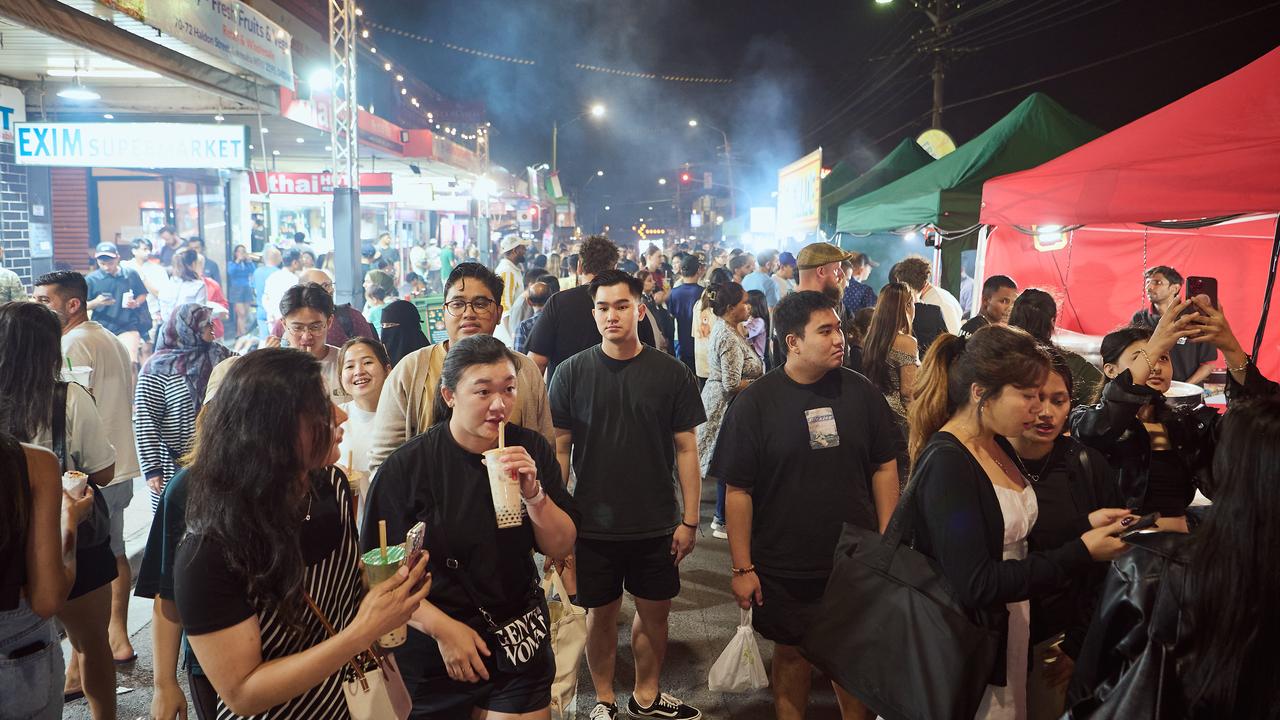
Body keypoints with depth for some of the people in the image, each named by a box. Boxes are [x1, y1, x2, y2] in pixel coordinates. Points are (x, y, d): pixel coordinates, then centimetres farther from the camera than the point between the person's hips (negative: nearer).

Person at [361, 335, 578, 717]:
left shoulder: (531, 449, -6)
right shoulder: (406, 467, -15)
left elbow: (561, 548, -5)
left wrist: (534, 493, -22)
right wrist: (443, 628, -18)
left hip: (520, 643, 2)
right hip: (432, 652, -2)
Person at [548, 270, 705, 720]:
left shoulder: (671, 374, -5)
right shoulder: (571, 373, -6)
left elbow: (686, 449, -1)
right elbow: (559, 449, -1)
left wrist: (689, 519, -3)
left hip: (656, 526, 1)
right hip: (592, 526, -1)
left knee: (655, 611, 14)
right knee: (601, 614, 12)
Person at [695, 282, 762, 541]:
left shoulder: (722, 327, 9)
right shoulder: (730, 338, -24)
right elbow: (732, 384, -25)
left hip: (719, 401, 10)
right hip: (728, 406, -10)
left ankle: (721, 517, 27)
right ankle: (723, 522, 13)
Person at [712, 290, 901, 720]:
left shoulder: (861, 392, -4)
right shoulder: (755, 403, -11)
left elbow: (884, 467, 4)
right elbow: (739, 491, -9)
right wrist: (742, 567, -8)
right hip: (784, 568, -2)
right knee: (793, 652, 15)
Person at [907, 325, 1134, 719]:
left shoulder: (997, 446, 4)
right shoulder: (945, 464, -24)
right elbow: (976, 583, -27)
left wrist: (1083, 524, -1)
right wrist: (1082, 553, -22)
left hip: (1008, 635, 9)